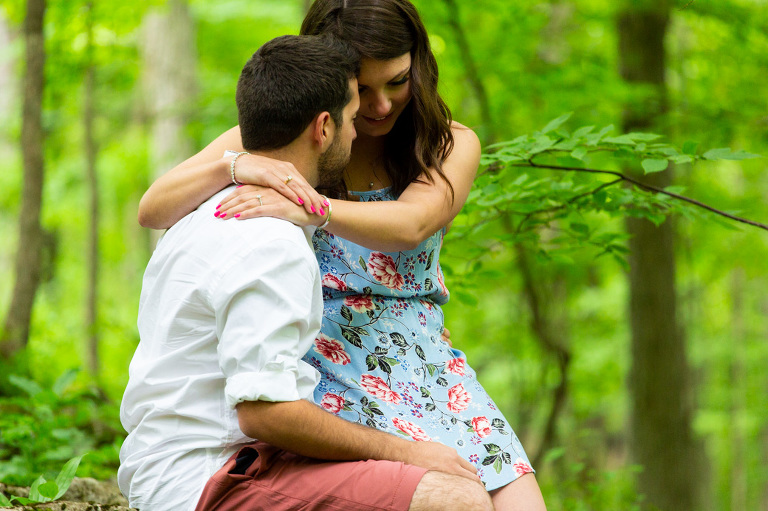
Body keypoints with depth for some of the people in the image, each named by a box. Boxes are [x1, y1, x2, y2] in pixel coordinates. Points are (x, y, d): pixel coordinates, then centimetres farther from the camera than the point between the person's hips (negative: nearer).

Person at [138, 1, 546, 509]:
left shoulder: (451, 145, 8)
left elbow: (410, 224, -15)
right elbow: (153, 211, -4)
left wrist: (313, 210, -34)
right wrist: (231, 166, -25)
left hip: (422, 365, 3)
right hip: (319, 367, -3)